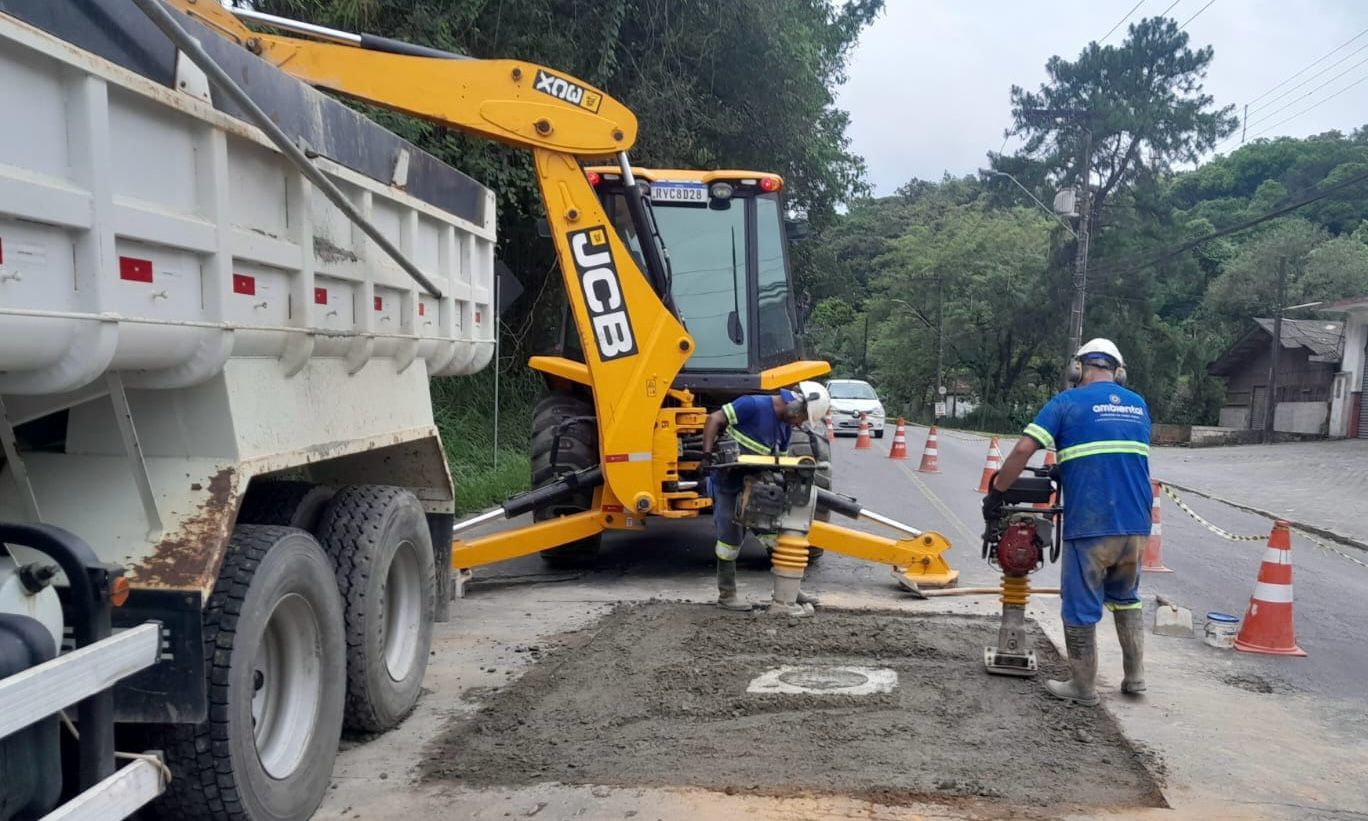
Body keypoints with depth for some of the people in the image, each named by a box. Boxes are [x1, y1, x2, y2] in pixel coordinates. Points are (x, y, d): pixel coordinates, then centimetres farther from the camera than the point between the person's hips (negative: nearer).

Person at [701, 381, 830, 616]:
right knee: (730, 539, 2)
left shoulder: (785, 428, 5)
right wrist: (707, 455, -30)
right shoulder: (754, 405, -21)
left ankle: (788, 590, 19)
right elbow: (714, 420, -23)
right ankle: (727, 595, 18)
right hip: (728, 484, -8)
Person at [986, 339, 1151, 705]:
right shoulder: (1139, 406, 15)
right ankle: (1135, 676, 25)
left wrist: (995, 493, 1)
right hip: (1136, 524, 5)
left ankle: (1083, 687, 16)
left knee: (1081, 606, 7)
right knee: (1125, 598, 24)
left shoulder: (1066, 403, 0)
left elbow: (1023, 450, -9)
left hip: (1090, 525, -5)